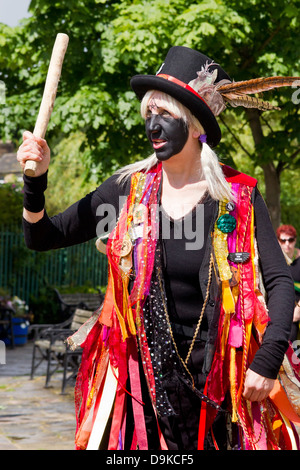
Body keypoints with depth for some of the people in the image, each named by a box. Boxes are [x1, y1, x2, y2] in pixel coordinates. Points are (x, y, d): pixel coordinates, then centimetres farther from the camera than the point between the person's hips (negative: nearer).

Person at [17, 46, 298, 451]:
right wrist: (36, 179, -10)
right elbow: (43, 237, 7)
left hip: (219, 382, -1)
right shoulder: (129, 189, 2)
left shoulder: (239, 197, -3)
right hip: (143, 380, 1)